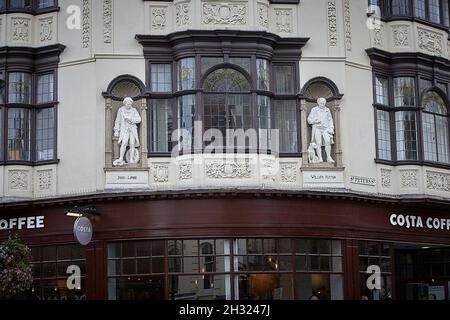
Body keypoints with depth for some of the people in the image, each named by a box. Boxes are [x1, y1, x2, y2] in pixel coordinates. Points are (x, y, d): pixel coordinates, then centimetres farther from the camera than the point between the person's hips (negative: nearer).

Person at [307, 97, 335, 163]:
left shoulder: (327, 110, 15)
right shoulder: (314, 110, 8)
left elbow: (330, 120, 17)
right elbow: (309, 120, 8)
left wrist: (331, 128, 4)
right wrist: (315, 121, -10)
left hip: (325, 129, 1)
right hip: (317, 128, -1)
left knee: (328, 141, -19)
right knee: (318, 143, -16)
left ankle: (329, 158, -16)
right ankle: (320, 158, -17)